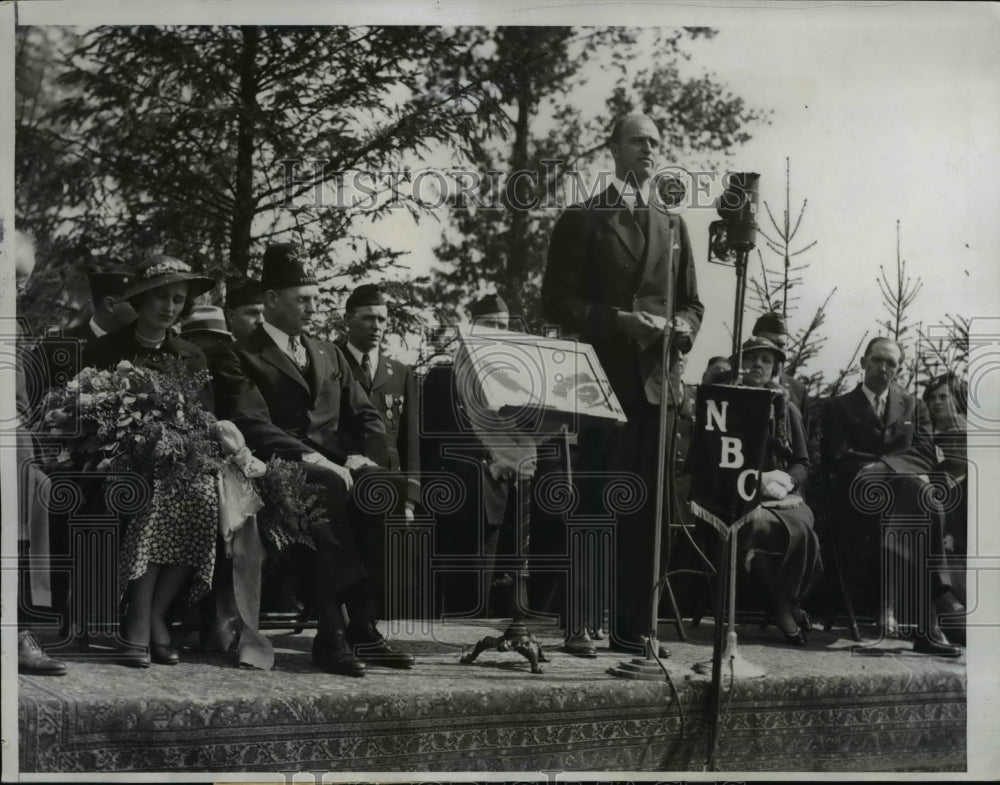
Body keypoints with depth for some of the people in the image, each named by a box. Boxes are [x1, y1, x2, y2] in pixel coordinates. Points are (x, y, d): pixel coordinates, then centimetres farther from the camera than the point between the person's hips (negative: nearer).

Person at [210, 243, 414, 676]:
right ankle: (333, 632, -37)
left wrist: (364, 455, -4)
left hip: (338, 466, 5)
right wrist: (308, 457, -22)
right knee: (329, 491, -38)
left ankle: (363, 628, -27)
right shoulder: (237, 357, 6)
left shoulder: (329, 354, 26)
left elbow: (366, 416, 19)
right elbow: (251, 424, -9)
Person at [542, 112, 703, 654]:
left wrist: (681, 326, -4)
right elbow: (557, 302, -2)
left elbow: (691, 303, 19)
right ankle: (581, 621, 0)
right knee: (595, 502, -5)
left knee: (646, 507, 2)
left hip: (655, 380, 4)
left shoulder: (672, 226, 19)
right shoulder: (582, 221, 4)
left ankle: (634, 624, 7)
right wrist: (619, 321, -14)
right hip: (601, 376, -4)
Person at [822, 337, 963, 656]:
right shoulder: (838, 408, 15)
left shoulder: (913, 406, 24)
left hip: (905, 494, 3)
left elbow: (927, 455, 9)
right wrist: (899, 468, -10)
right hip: (861, 498, -2)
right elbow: (840, 459, 0)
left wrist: (880, 465, -9)